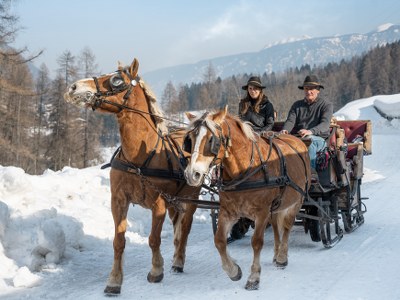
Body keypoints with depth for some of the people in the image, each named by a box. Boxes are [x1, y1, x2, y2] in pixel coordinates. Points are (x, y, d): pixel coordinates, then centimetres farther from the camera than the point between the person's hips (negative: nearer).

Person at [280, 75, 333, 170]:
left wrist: (311, 131, -29)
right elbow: (290, 120, 8)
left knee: (309, 141, -38)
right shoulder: (297, 105, 21)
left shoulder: (326, 105, 9)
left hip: (319, 139, -3)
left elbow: (325, 124, -8)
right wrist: (285, 130, -18)